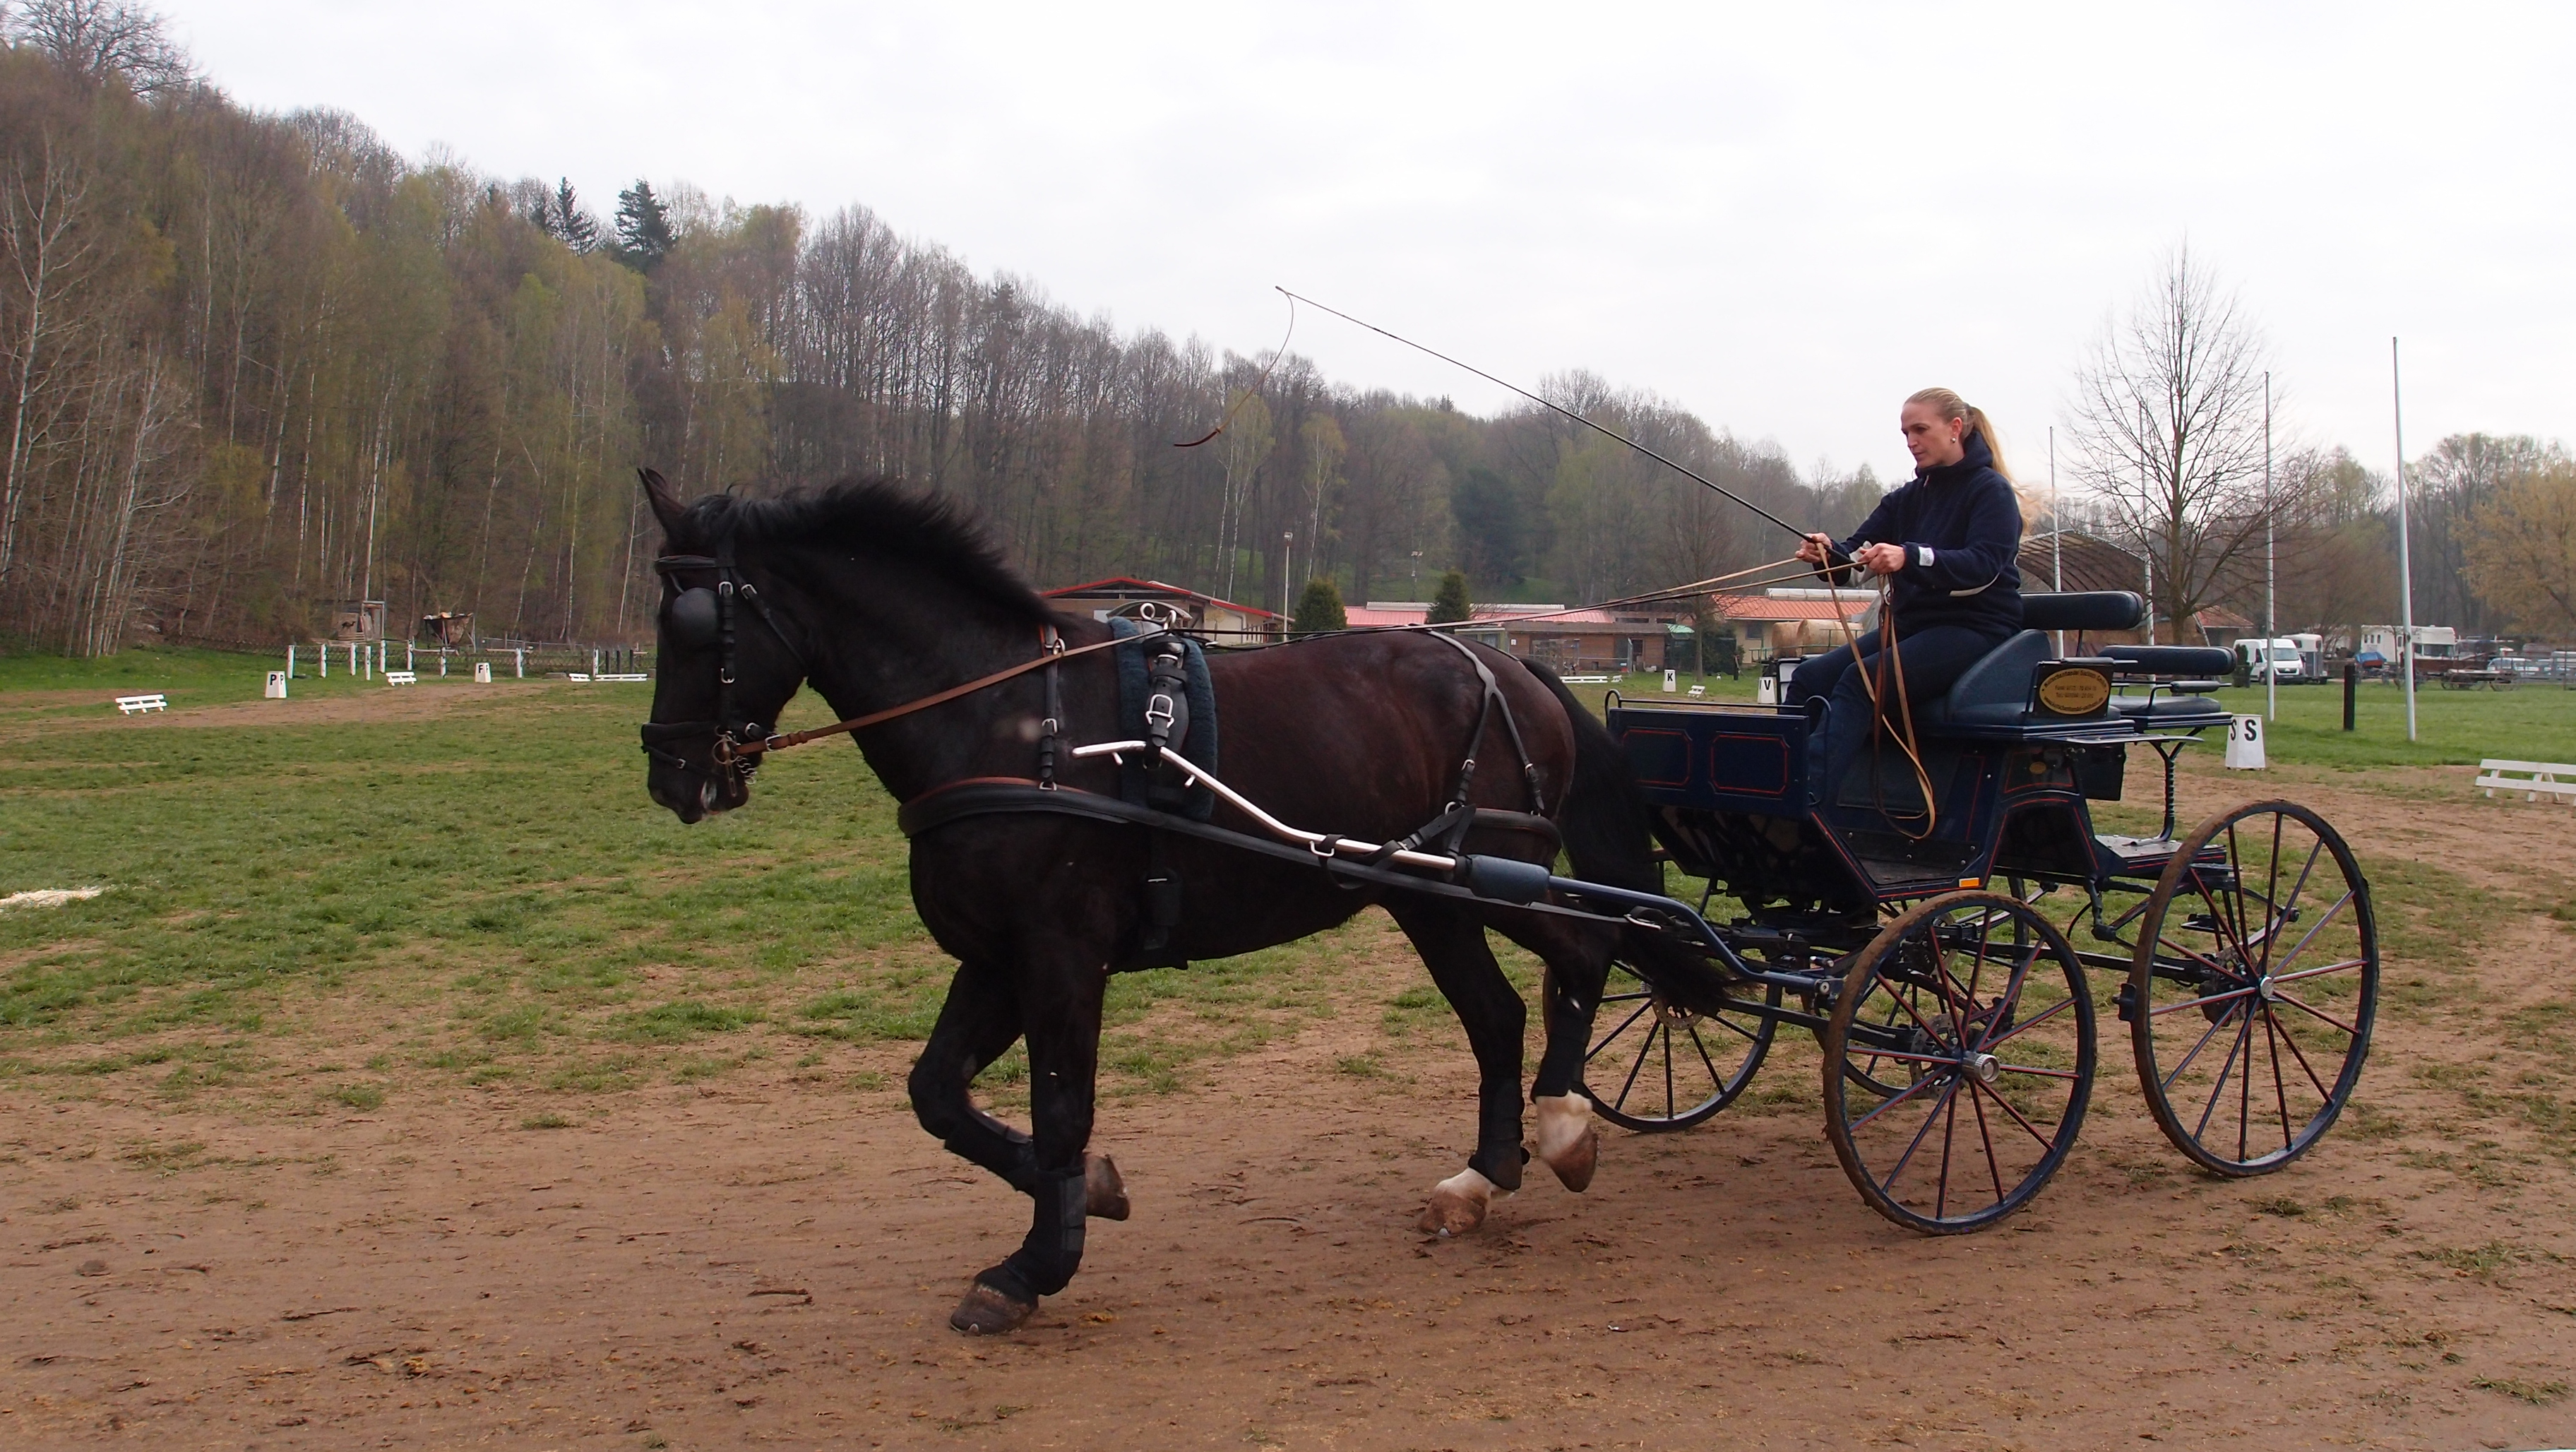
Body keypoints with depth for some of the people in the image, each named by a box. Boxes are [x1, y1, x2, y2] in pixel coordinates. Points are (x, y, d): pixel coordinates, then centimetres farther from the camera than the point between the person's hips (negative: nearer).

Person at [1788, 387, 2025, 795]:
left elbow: (1984, 564, -21)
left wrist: (1911, 558, -36)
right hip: (1910, 623, 7)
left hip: (1975, 627, -7)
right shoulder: (1908, 498, 17)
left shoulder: (1992, 491, -3)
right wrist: (1828, 551, -19)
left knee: (1860, 680, -29)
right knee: (1810, 678, -15)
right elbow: (1857, 551, 6)